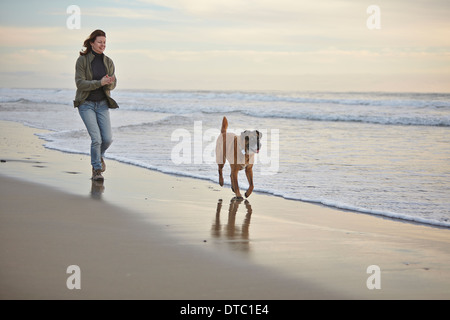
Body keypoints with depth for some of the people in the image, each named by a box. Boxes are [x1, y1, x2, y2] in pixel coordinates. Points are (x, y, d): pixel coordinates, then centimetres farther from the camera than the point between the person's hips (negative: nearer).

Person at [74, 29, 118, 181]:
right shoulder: (82, 60, -8)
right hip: (86, 104, -4)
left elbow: (112, 85, 4)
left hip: (102, 104, 4)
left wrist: (109, 82, -20)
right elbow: (80, 83, -14)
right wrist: (100, 83, -24)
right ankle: (96, 170, 4)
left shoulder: (108, 62, 4)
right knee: (96, 138, -13)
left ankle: (99, 155, 29)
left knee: (108, 139, -6)